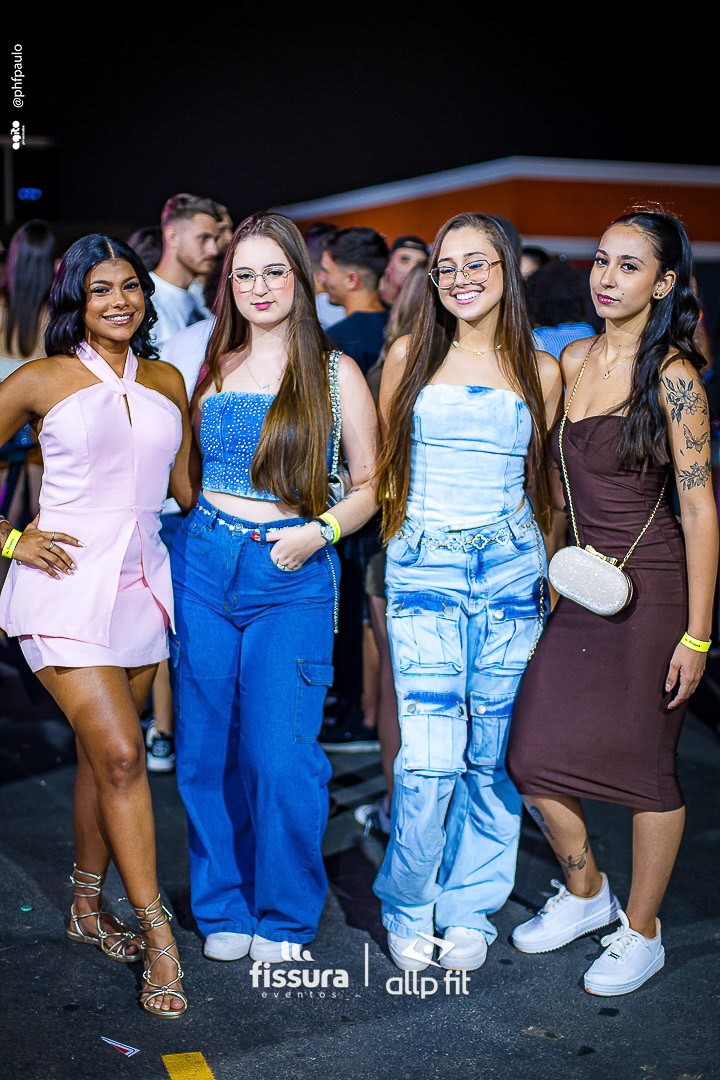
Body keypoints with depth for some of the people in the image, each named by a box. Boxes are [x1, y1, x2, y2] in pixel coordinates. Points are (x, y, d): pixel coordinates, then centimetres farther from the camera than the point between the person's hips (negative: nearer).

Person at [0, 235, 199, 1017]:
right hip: (67, 583, -4)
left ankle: (87, 909, 29)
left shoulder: (166, 382, 12)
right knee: (121, 753, -12)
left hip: (140, 584, 4)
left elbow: (188, 487, 17)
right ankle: (158, 938, -2)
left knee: (102, 755, 12)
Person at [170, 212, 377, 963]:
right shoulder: (212, 367, 11)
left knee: (280, 756, -5)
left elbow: (371, 483, 5)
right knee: (206, 750, 7)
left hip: (292, 576, -3)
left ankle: (284, 916, 16)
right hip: (202, 565, 4)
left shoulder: (334, 373, 1)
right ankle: (223, 908, 24)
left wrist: (319, 532, -11)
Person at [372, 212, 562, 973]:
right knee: (431, 754, -10)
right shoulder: (410, 355, 6)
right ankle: (406, 904, 13)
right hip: (423, 569, -1)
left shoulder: (540, 370, 8)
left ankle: (470, 905, 24)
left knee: (493, 750, 5)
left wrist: (556, 571, 9)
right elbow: (380, 464, 15)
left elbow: (546, 479, 13)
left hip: (511, 568, 2)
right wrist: (413, 515, 5)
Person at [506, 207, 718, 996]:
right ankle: (584, 891, 30)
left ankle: (641, 932, 25)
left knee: (644, 764, 5)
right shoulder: (572, 360, 6)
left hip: (650, 587, -6)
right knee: (534, 757, 4)